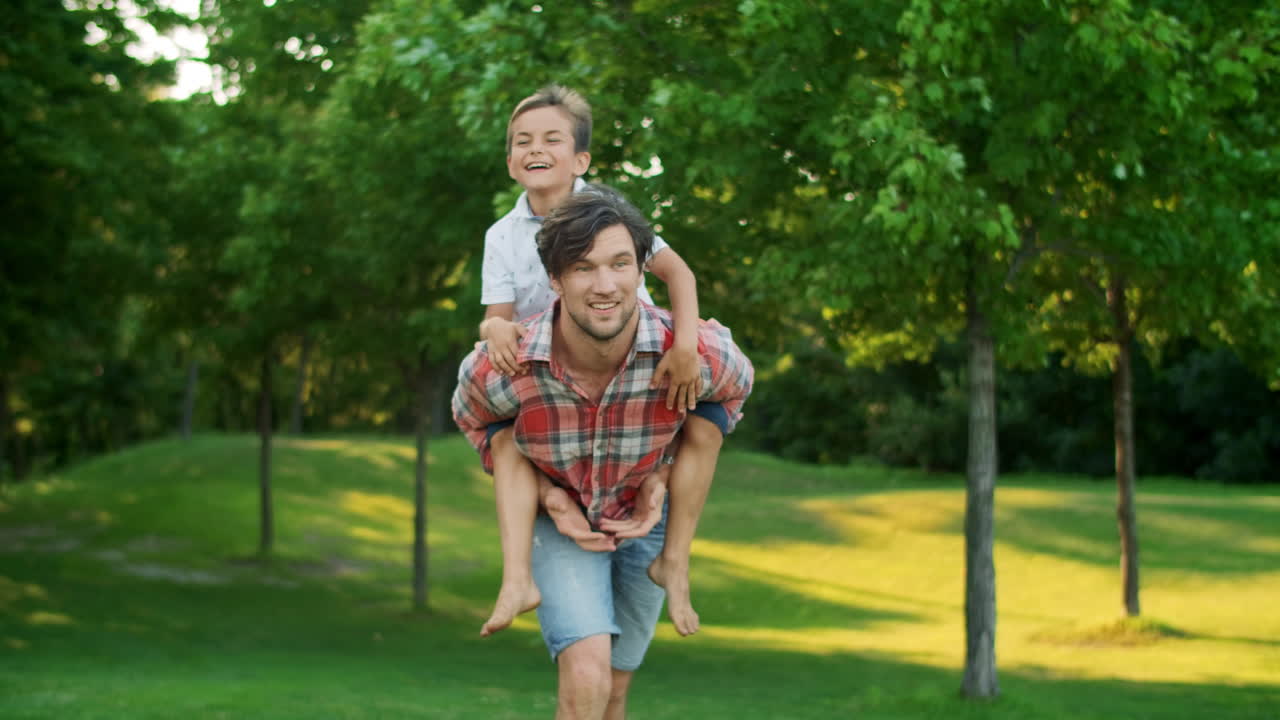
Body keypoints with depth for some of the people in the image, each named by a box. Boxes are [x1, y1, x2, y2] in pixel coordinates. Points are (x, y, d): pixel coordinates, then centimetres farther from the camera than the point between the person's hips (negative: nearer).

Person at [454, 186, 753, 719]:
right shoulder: (499, 370, -31)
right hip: (559, 517, -2)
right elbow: (473, 419, -5)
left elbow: (734, 387, -4)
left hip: (645, 517, 2)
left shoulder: (692, 354, -31)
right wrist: (545, 493, -17)